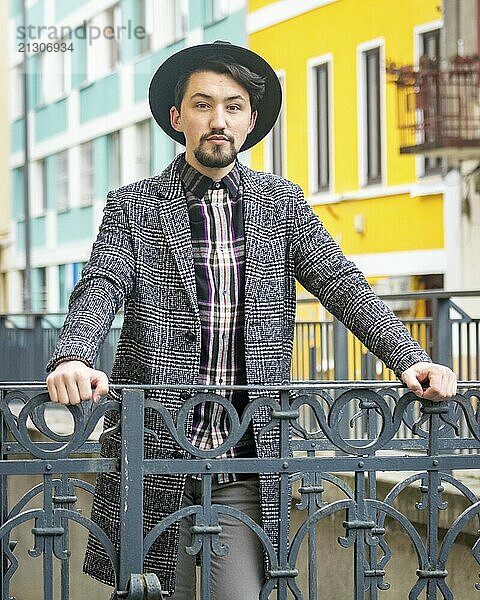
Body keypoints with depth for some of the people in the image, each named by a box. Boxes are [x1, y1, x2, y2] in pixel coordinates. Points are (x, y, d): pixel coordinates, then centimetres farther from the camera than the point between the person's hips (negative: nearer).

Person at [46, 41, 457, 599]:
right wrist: (73, 358, -31)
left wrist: (410, 359, -11)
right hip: (155, 455, -1)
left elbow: (341, 284, 4)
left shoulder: (281, 202, 11)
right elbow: (99, 288, -9)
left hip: (246, 461, 1)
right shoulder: (133, 207, 5)